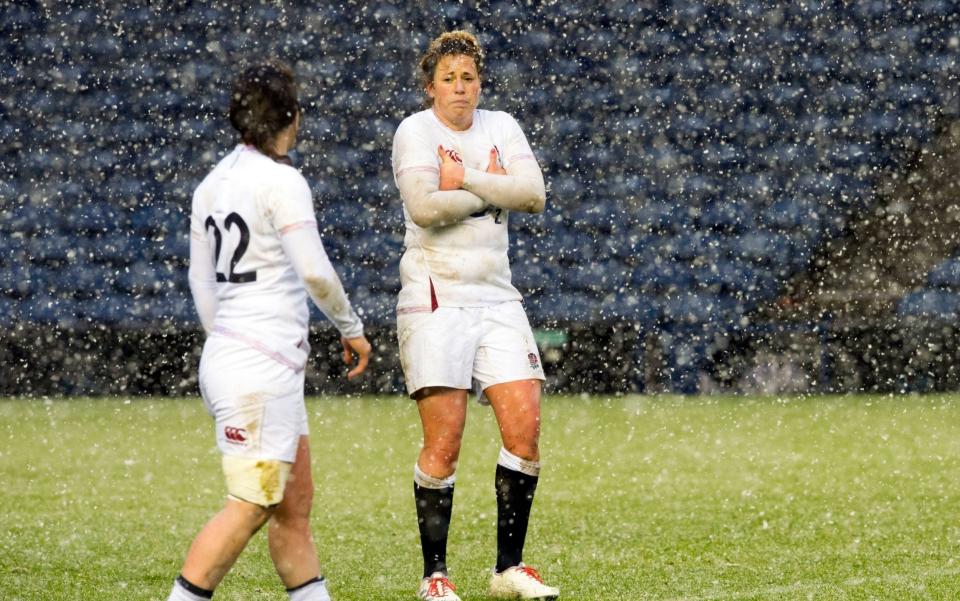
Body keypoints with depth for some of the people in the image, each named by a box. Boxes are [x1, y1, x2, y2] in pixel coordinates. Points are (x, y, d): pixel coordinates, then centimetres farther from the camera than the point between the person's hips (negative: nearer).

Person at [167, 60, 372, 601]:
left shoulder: (213, 183, 13)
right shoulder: (281, 180, -11)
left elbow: (201, 281, 18)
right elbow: (315, 271, -15)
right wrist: (352, 327, -1)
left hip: (225, 351, 9)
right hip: (261, 368, -9)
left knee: (295, 504, 11)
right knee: (251, 506, -9)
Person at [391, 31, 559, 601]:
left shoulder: (500, 127, 10)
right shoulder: (416, 131, -4)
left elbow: (534, 193, -5)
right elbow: (424, 206, -19)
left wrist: (465, 180, -12)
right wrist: (492, 190, -7)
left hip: (497, 297, 5)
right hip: (435, 298, -5)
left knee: (525, 429, -3)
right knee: (444, 441, -7)